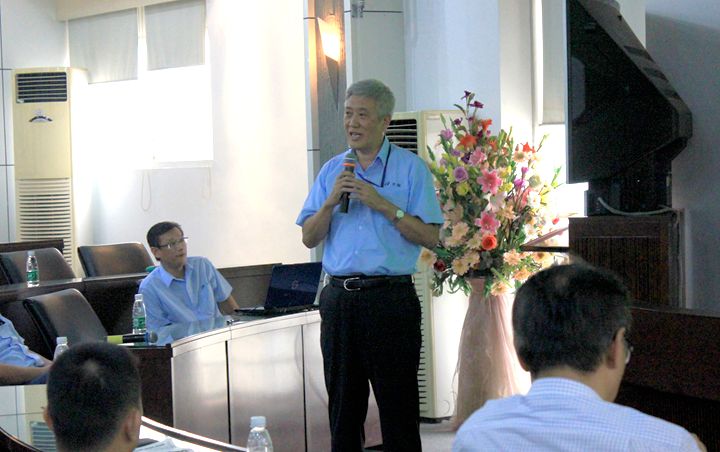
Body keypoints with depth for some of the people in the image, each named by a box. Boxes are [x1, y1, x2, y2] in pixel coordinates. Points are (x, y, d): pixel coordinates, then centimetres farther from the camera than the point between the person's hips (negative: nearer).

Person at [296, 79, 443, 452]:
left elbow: (430, 236, -8)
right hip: (340, 298, 4)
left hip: (391, 298, -4)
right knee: (343, 404, 11)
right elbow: (309, 238, 9)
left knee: (398, 406, -1)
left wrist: (383, 205, -15)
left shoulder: (410, 168, 1)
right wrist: (330, 202, -7)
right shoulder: (332, 170, 13)